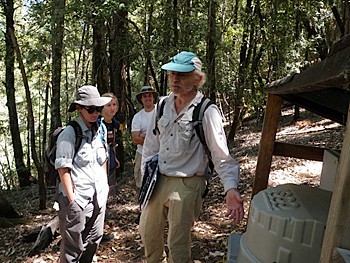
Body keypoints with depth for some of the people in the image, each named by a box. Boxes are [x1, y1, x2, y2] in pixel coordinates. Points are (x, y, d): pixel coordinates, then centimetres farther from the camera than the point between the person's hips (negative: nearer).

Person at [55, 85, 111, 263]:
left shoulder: (101, 129, 7)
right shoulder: (69, 133, -13)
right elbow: (63, 168, -15)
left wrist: (105, 185, 14)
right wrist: (71, 198, -17)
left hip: (98, 196, 7)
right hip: (77, 198, -6)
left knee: (93, 241, 18)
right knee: (73, 248, 4)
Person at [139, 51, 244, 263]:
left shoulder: (207, 112, -14)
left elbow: (221, 155, -15)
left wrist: (231, 188, -27)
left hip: (186, 186, -6)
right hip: (158, 180, 6)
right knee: (148, 231, 23)